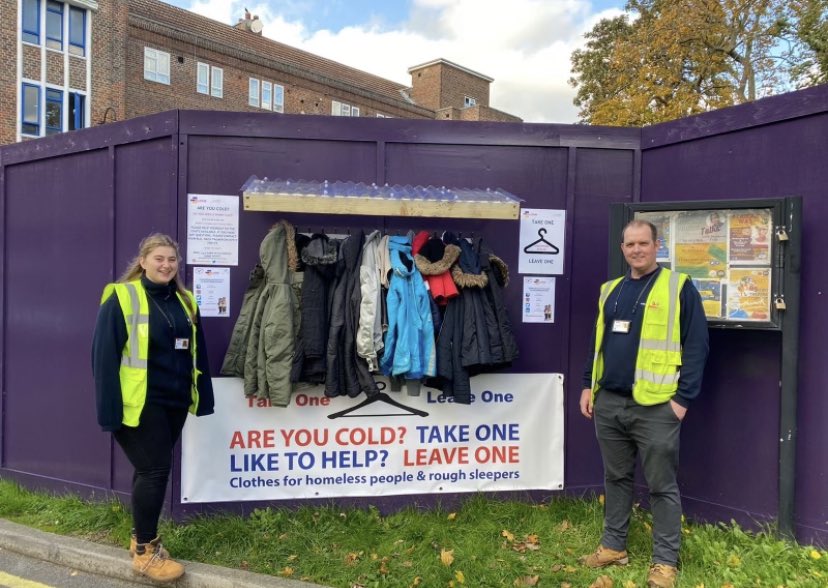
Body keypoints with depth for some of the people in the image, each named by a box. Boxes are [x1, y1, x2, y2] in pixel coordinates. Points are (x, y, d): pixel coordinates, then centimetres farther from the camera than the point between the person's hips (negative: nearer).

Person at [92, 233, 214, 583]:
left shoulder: (185, 301, 10)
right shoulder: (122, 298, -8)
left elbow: (197, 354, 13)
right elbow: (104, 355, -12)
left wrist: (202, 396, 9)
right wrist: (110, 407, -17)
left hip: (174, 403, 6)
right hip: (139, 404, -6)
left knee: (152, 469, 15)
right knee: (155, 470, -3)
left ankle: (142, 536, 32)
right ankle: (144, 551, 13)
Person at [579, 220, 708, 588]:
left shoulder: (679, 287, -4)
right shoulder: (610, 290, 13)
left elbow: (696, 345, -8)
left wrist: (683, 397, -12)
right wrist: (588, 385, 11)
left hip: (655, 405, -6)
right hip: (609, 402, 6)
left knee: (662, 485, 4)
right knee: (615, 478, 16)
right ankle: (613, 546, 30)